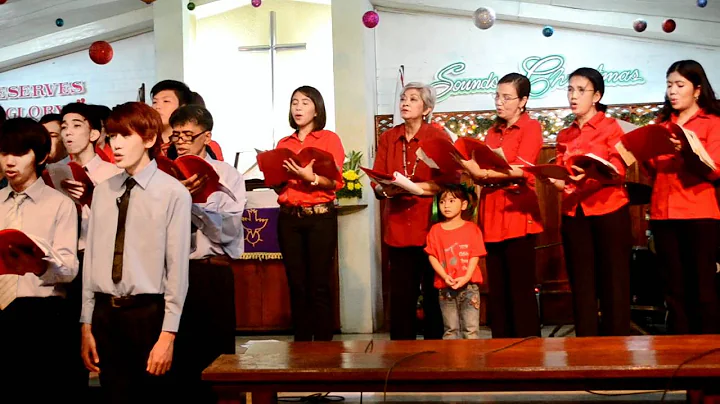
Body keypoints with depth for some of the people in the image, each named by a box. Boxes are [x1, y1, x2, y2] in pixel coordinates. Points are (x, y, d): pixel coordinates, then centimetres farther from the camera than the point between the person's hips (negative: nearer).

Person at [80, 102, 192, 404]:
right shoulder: (102, 192, 6)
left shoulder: (173, 193, -10)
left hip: (148, 313, -4)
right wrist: (87, 324, 8)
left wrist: (168, 334, -11)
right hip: (104, 312, 5)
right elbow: (91, 257, 8)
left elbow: (177, 267, -11)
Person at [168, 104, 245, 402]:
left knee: (214, 353, 5)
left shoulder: (227, 176, 2)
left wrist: (192, 201, -16)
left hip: (213, 274, -2)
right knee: (176, 352, 8)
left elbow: (227, 231, -9)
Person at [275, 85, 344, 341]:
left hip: (320, 217, -4)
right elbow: (278, 186, 16)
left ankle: (324, 345, 3)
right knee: (297, 285, 5)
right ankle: (301, 344, 12)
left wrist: (311, 177, -22)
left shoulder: (329, 138, 3)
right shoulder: (284, 143, 15)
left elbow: (335, 181, -6)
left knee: (320, 285, -5)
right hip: (289, 218, 4)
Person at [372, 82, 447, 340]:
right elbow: (376, 183, 5)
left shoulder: (439, 137, -1)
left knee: (435, 292, 3)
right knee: (400, 294, 4)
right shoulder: (387, 138, 9)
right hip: (398, 227, 3)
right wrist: (387, 189, -17)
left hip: (431, 225, -3)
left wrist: (413, 187, -18)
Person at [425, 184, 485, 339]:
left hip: (469, 285, -1)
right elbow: (432, 256, 1)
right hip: (445, 287, 1)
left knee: (471, 329, 0)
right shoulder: (435, 230, 6)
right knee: (450, 329, 7)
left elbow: (475, 256, -3)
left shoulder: (472, 228, 2)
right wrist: (445, 277, -12)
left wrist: (466, 277, -15)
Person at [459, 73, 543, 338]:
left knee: (521, 287, -5)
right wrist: (470, 168, -5)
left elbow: (521, 168, -13)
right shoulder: (493, 132, 20)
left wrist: (483, 172, -18)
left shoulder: (531, 127, 1)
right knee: (497, 288, 6)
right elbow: (484, 170, 15)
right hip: (491, 213, 6)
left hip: (517, 212, -6)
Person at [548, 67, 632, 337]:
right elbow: (561, 178, 9)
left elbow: (619, 172, -11)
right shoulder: (564, 136, 15)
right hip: (574, 215, 4)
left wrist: (591, 173, -29)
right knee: (582, 285, 5)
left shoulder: (611, 127, 0)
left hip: (609, 212, -4)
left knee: (613, 284, -2)